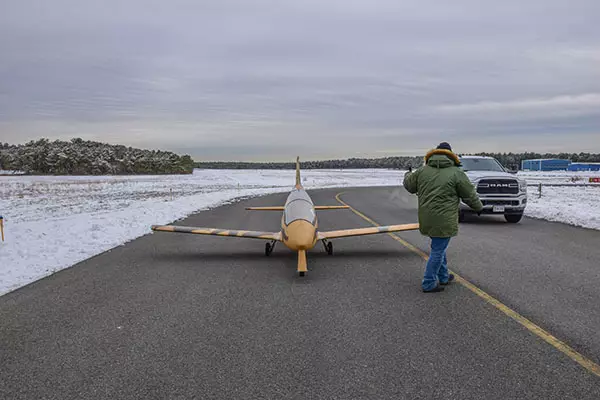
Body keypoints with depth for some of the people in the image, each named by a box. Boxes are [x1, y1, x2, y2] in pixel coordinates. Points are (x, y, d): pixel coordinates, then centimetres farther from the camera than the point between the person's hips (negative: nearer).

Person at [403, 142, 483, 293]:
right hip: (443, 220, -6)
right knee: (438, 251, 3)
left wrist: (407, 175, 42)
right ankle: (429, 284, 9)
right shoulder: (456, 173, -7)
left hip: (426, 218, 6)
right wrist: (479, 207, 19)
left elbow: (408, 185, 19)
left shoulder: (422, 170, 5)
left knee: (439, 247, 22)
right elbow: (470, 195, 0)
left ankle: (443, 277, 34)